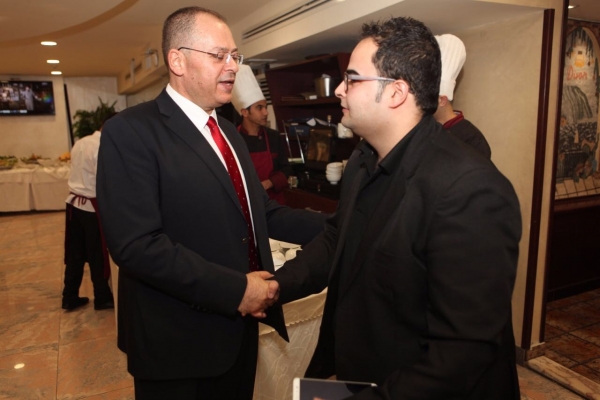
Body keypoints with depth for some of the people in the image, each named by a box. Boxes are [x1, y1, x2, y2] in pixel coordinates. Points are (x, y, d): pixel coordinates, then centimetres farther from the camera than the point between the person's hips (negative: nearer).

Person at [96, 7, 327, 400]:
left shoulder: (229, 132, 11)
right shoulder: (131, 131, -15)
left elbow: (262, 212, 10)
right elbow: (136, 244, -23)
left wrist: (335, 228, -1)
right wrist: (234, 289, -24)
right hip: (179, 341, -7)